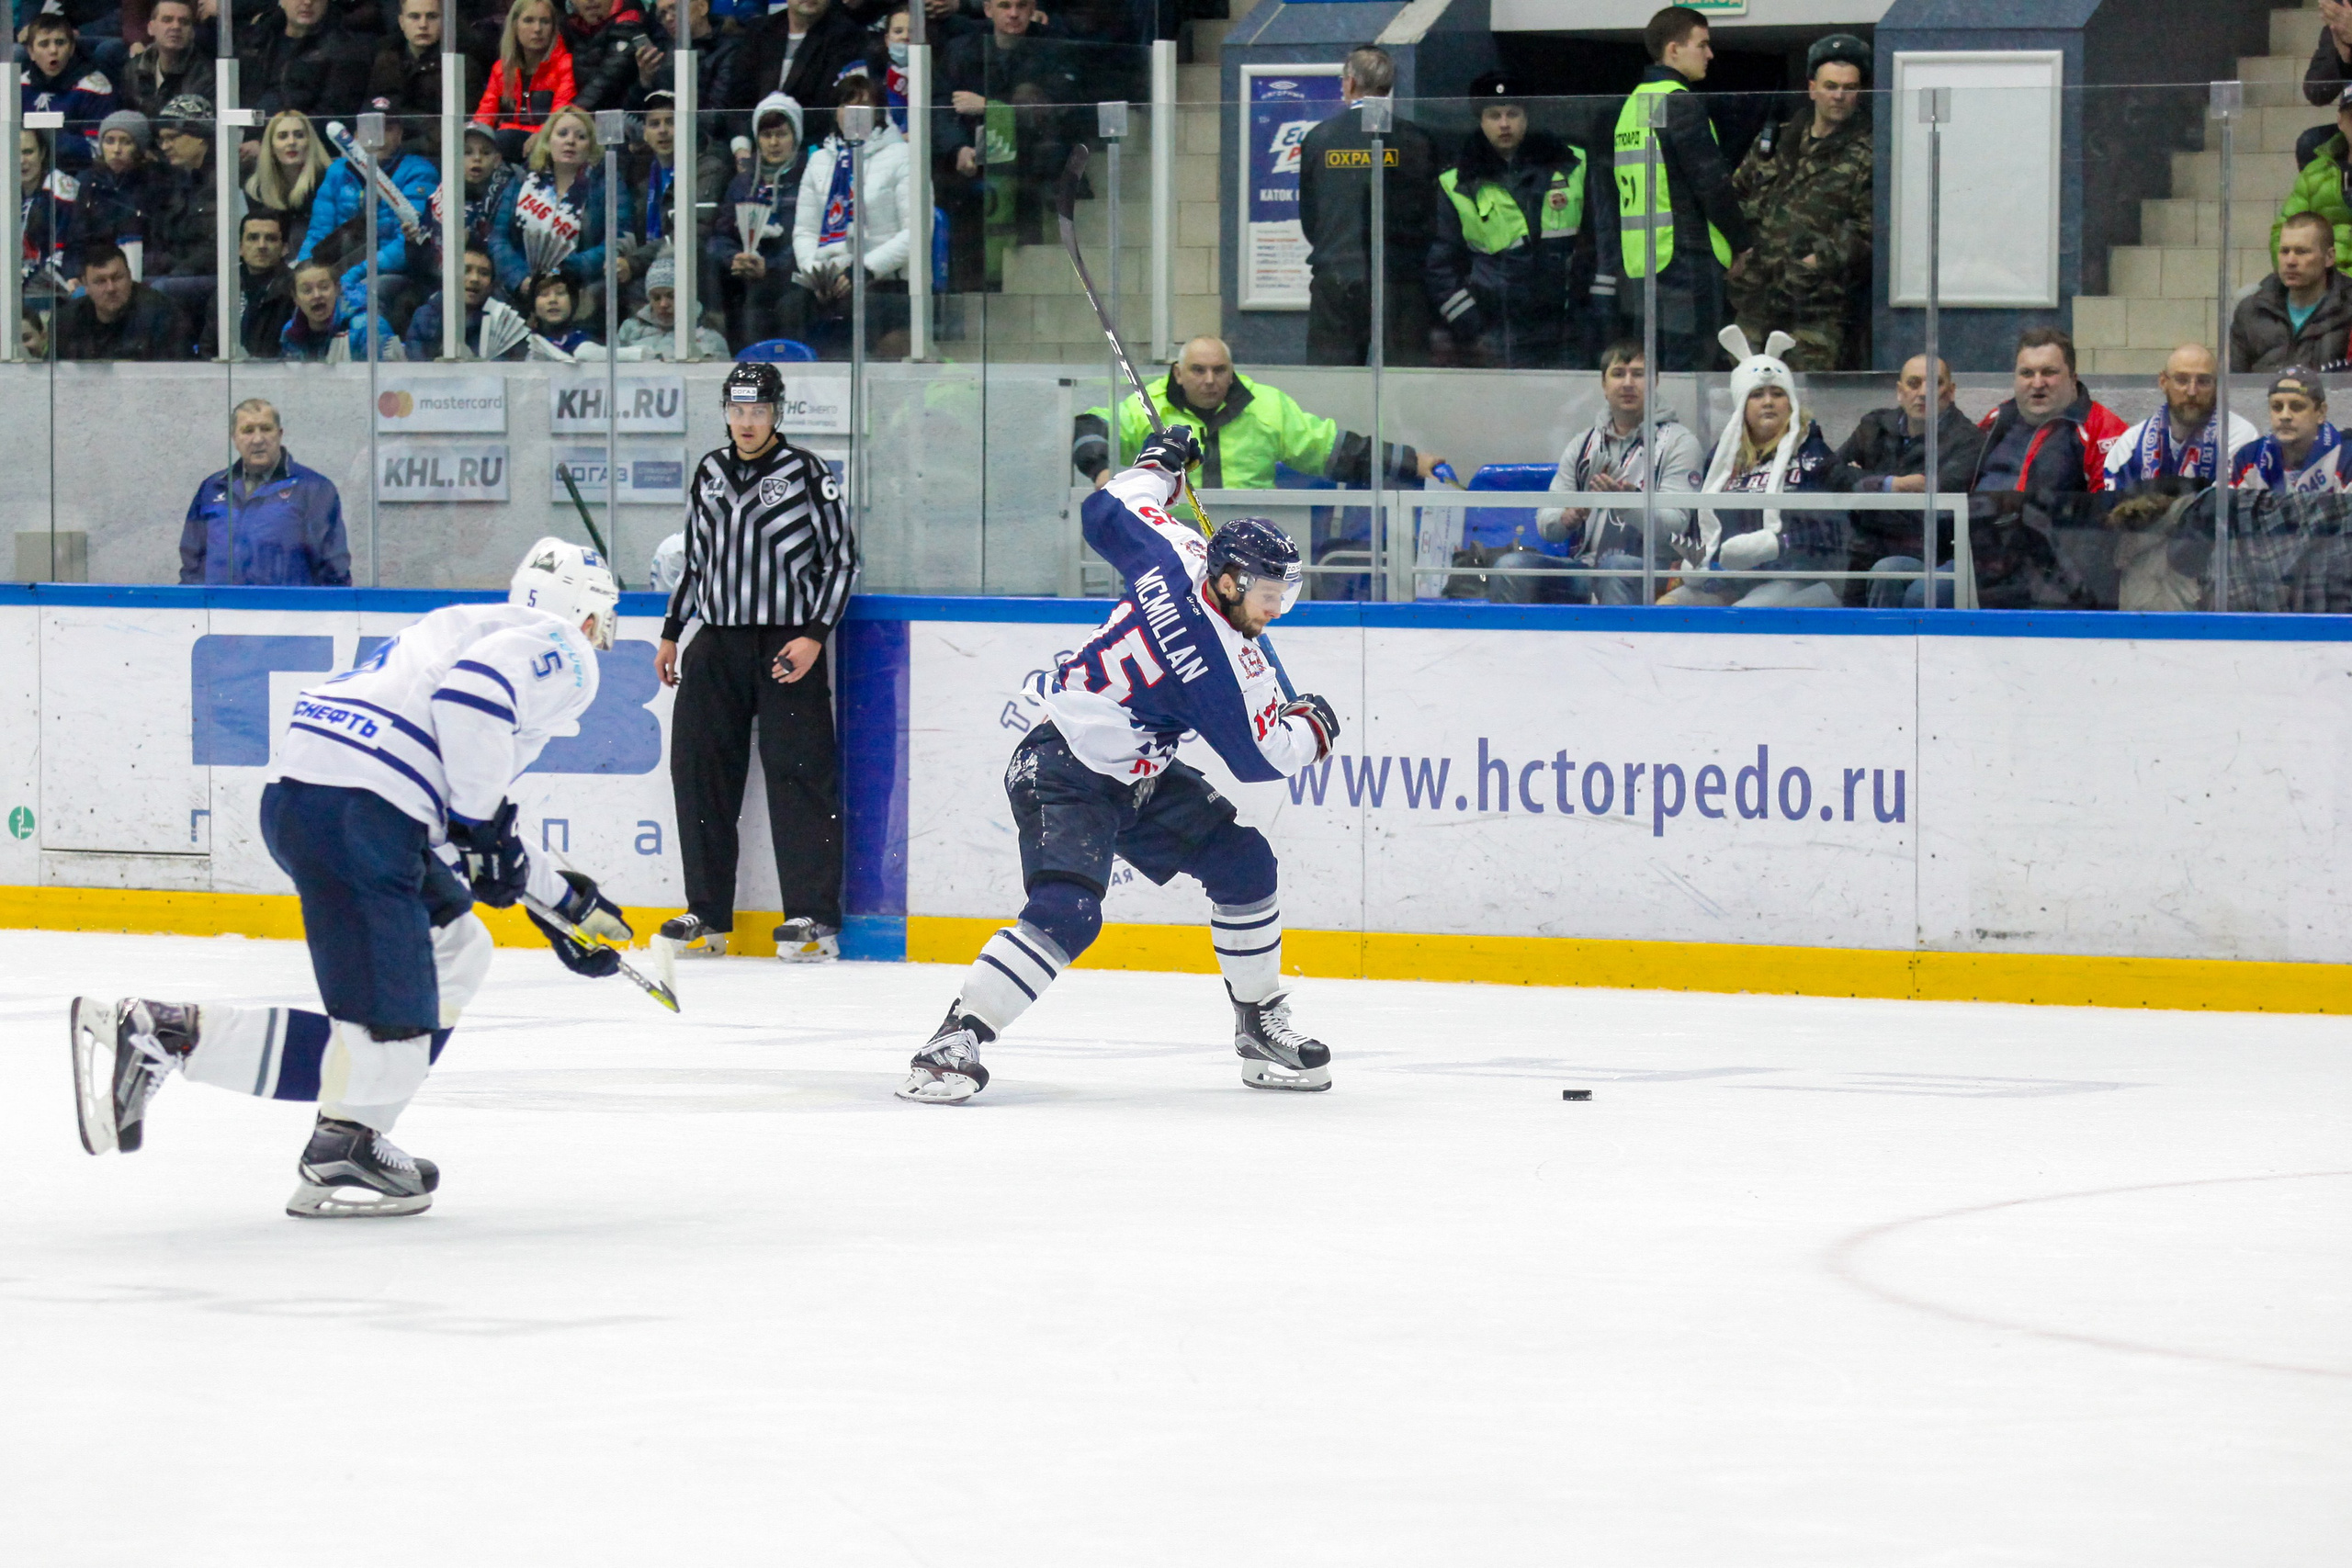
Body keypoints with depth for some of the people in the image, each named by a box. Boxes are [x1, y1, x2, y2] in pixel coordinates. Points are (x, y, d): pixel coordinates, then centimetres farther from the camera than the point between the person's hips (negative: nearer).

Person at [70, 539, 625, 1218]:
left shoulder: (479, 627, 33)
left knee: (457, 957, 24)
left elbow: (456, 824, 36)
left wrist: (565, 902, 40)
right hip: (353, 816, -10)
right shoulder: (560, 651, 5)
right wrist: (482, 825, -9)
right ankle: (157, 1032, -16)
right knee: (387, 1041, -14)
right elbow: (472, 696, -18)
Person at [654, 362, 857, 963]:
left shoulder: (806, 473, -3)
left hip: (787, 645, -5)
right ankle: (708, 916, 11)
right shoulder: (709, 473, 13)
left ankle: (815, 917, -8)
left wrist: (814, 635, -11)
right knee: (700, 771, 3)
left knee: (799, 774, -9)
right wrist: (671, 635, 19)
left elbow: (841, 558, -2)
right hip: (716, 644, 5)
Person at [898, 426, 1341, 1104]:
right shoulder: (1222, 664, -27)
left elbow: (1107, 511, 10)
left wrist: (1159, 463, 28)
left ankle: (1260, 1022, 22)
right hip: (1063, 773, -10)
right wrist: (1313, 727, 4)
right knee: (1066, 913, -27)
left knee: (1244, 863, 9)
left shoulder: (1180, 554, -8)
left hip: (1139, 774, 10)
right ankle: (958, 1040, -24)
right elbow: (1260, 759, -15)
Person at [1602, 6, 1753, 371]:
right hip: (1686, 259, -9)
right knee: (1689, 368, -7)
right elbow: (1713, 185, -14)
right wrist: (1743, 245, -2)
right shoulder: (1681, 104, -12)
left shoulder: (1631, 105, 16)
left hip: (1639, 262, 9)